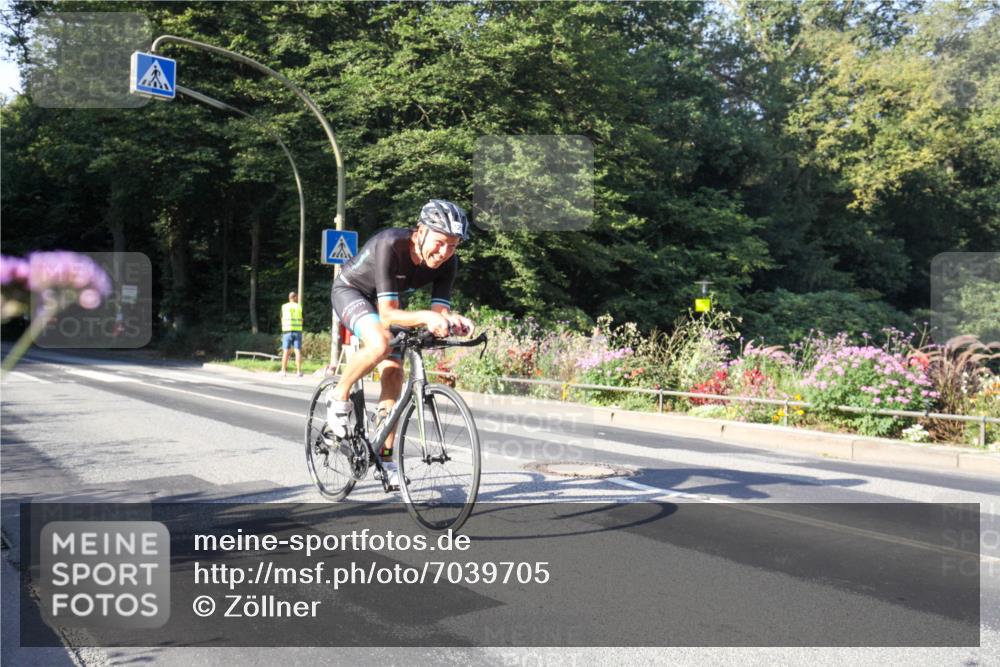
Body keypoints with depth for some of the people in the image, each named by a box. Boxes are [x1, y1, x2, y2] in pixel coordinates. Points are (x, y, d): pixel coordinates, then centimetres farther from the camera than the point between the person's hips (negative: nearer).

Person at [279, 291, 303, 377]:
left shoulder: (284, 307, 4)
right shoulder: (299, 307, 5)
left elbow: (282, 319, 8)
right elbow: (301, 319, 8)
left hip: (287, 331, 0)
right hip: (298, 331, 0)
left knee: (286, 352, 3)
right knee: (298, 351, -1)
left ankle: (283, 371, 2)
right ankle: (298, 371, -5)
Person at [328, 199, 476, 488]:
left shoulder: (447, 263, -22)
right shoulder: (390, 245, -38)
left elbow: (439, 312, -23)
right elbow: (388, 314, -40)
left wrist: (453, 321, -45)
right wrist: (425, 316, -57)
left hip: (383, 301, 6)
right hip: (350, 291, -5)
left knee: (394, 374, -3)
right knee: (380, 343, -35)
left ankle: (384, 458, 9)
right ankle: (339, 398, -7)